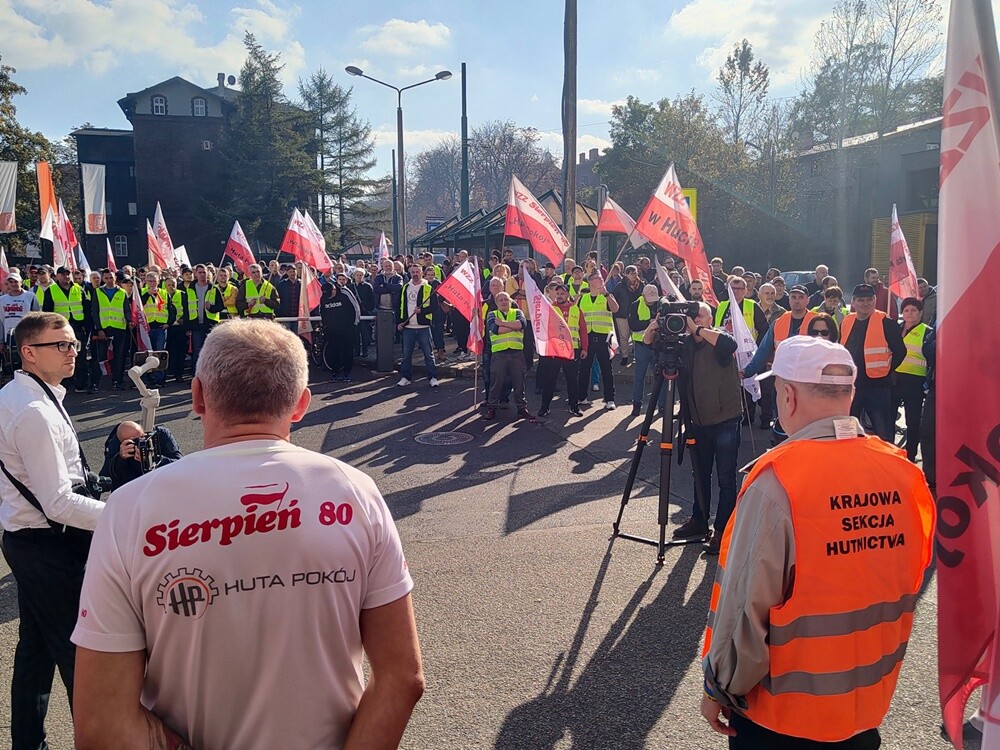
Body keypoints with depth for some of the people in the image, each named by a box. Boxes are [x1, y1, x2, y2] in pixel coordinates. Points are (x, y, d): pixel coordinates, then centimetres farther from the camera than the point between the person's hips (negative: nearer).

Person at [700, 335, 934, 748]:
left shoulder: (776, 480, -25)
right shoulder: (904, 471, -8)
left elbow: (745, 604, -21)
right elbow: (910, 584, 5)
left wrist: (719, 688, -6)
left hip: (782, 709, -5)